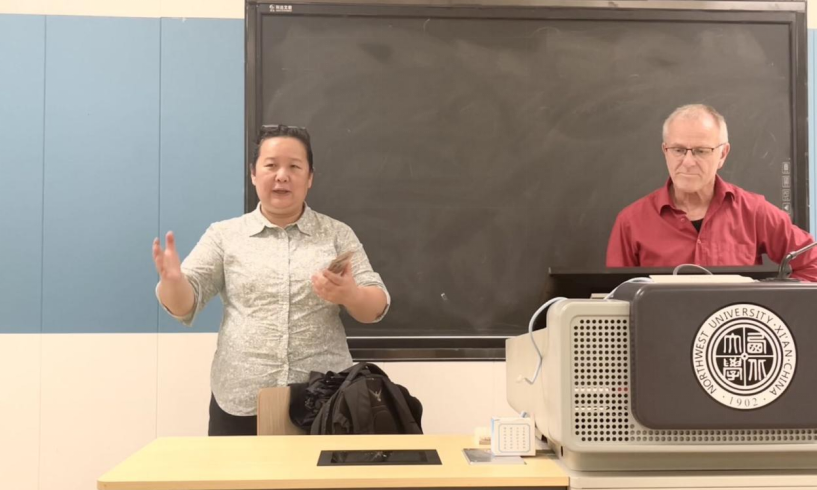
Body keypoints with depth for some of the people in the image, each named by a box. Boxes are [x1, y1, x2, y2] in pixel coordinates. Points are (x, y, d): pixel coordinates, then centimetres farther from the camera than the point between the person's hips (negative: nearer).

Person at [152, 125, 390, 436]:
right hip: (240, 404, 0)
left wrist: (349, 295, -20)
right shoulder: (224, 235, 7)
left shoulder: (338, 234, 7)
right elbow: (184, 304, 3)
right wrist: (172, 279, -20)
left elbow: (376, 307, 2)